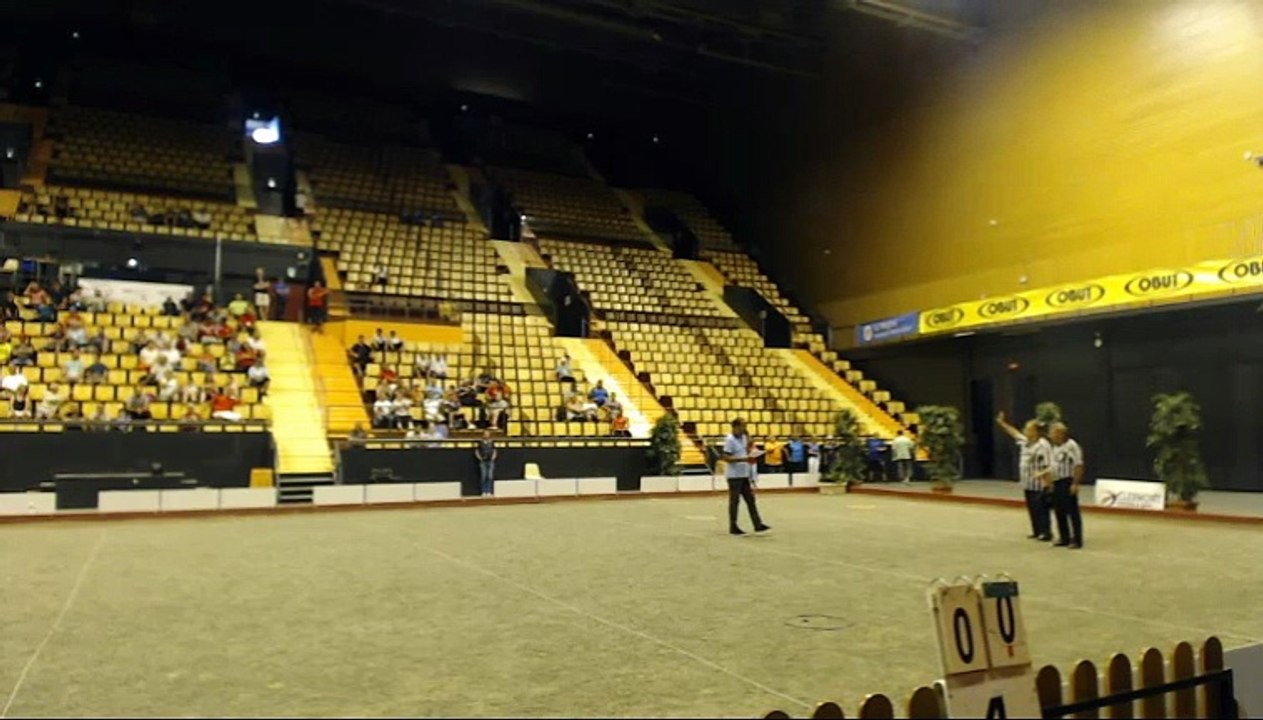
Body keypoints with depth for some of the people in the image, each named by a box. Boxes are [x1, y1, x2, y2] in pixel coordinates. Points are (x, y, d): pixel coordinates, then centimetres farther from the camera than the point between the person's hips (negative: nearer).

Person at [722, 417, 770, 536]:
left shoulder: (743, 437, 11)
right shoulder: (729, 440, -14)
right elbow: (726, 458, -20)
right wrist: (743, 459, -24)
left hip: (744, 474, 8)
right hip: (734, 475, -8)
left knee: (750, 499, 8)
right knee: (734, 501, 0)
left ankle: (758, 525, 12)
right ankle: (733, 527, 10)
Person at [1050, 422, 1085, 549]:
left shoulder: (1071, 446, -15)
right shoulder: (1055, 447, 14)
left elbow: (1078, 466, -18)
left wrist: (1075, 483, -21)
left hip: (1068, 483, -9)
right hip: (1056, 483, 9)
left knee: (1072, 512, -3)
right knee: (1059, 512, 12)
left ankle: (1077, 540, 3)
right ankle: (1064, 538, 20)